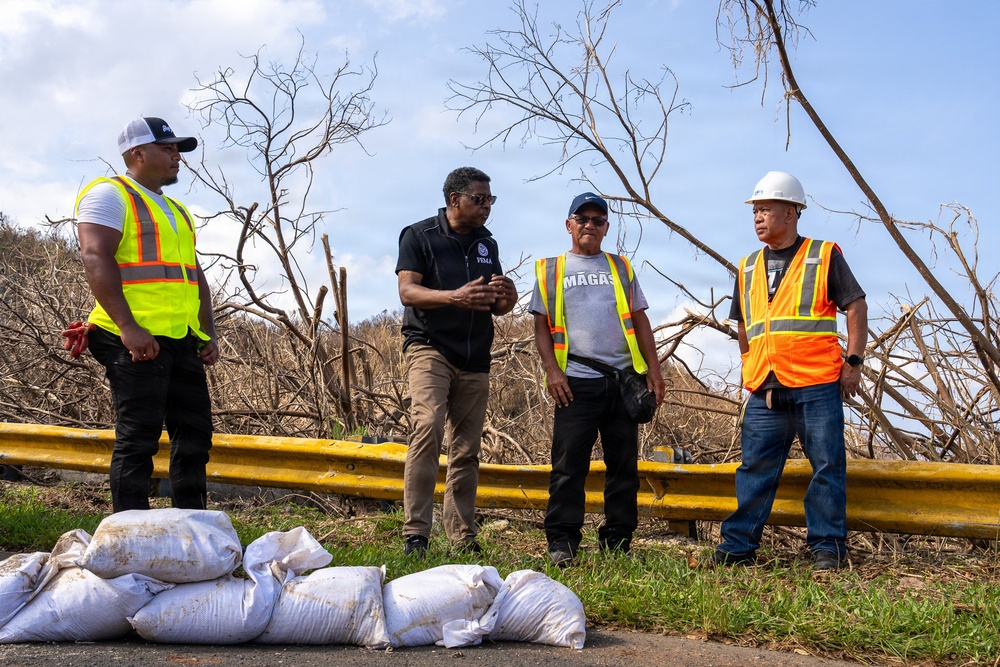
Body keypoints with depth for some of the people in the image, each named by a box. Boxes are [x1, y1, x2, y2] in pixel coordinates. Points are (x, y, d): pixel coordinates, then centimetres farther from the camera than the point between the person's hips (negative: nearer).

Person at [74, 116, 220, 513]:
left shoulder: (177, 211, 27)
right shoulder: (110, 195, 0)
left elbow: (196, 276, 27)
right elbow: (96, 259, -14)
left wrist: (209, 334, 15)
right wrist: (128, 326, -23)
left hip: (182, 341, 8)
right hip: (137, 339, -8)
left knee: (194, 434, 6)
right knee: (138, 437, -9)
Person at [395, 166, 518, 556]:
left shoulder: (487, 245, 18)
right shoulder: (419, 236, 2)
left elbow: (496, 307, 18)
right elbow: (407, 291, -10)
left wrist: (506, 298, -7)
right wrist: (455, 297, -27)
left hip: (475, 359, 5)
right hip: (429, 348, -5)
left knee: (466, 450, 4)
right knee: (428, 427, -22)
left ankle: (462, 538, 9)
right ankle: (415, 533, -22)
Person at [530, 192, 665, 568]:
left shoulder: (621, 268, 18)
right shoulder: (551, 270, 13)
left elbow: (640, 322, 16)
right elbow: (542, 325, 7)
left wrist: (654, 370, 6)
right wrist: (552, 370, -6)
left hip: (624, 379, 3)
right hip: (576, 382, -2)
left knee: (624, 464, 4)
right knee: (569, 465, -5)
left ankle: (617, 544, 11)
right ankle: (562, 543, 0)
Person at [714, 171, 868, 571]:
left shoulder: (824, 256, 1)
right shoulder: (748, 268, 15)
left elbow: (856, 306, 1)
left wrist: (853, 361, -5)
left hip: (816, 386, -4)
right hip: (764, 390, 4)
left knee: (827, 468, 0)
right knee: (755, 469, 4)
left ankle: (828, 548, 8)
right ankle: (738, 547, 9)